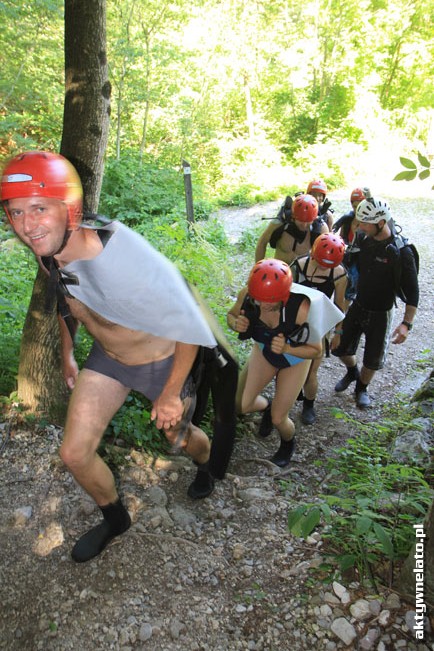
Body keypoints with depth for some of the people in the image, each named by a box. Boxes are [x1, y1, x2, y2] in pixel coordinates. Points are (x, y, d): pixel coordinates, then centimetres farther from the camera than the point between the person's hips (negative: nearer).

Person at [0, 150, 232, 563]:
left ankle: (206, 464, 60)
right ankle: (115, 519, 33)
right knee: (74, 453, 1)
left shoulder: (126, 259, -39)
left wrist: (171, 394, -18)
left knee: (179, 437, 20)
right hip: (106, 358, 5)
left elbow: (189, 326, -27)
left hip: (161, 361, -5)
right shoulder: (48, 253, -16)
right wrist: (67, 356, 16)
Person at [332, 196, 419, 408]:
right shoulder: (363, 238, -9)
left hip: (380, 313, -4)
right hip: (358, 305, 4)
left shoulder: (401, 252, -23)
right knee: (340, 348, 11)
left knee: (372, 360, 8)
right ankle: (352, 371, 43)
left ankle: (362, 388, 38)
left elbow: (412, 291, -19)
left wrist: (406, 323, -25)